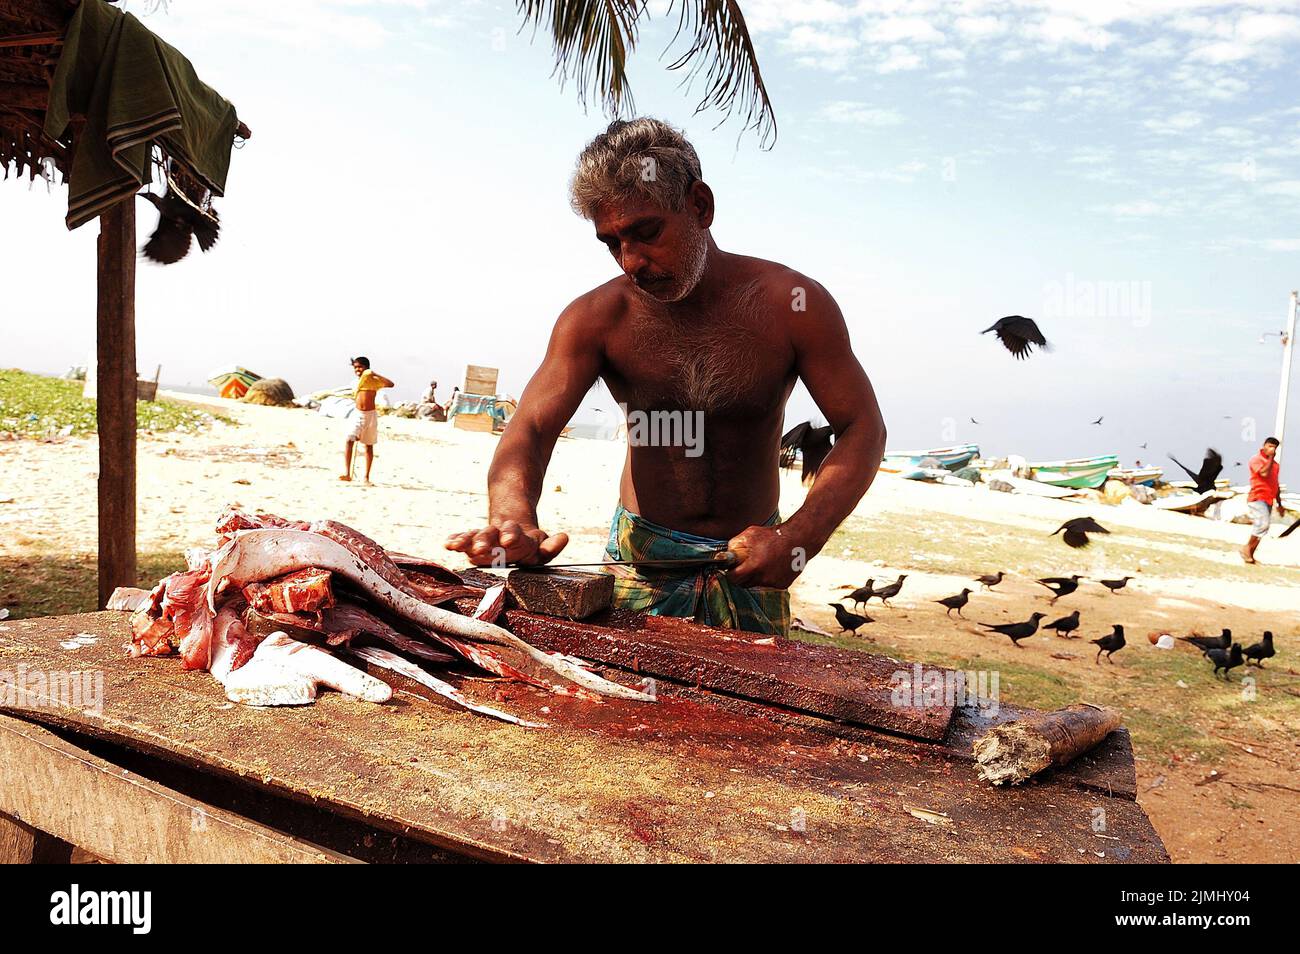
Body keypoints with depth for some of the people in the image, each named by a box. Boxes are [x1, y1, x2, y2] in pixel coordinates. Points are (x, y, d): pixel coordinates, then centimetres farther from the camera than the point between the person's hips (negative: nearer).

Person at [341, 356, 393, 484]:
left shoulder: (373, 380, -6)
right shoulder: (356, 383, 10)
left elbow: (390, 384, -22)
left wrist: (375, 374, -23)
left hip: (370, 415, -3)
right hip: (358, 414, 3)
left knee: (369, 445, 6)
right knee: (349, 441, -15)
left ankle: (367, 477, 14)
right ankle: (347, 473, -18)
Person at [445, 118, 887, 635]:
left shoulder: (793, 304, -13)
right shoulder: (595, 319, -10)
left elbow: (863, 428, -11)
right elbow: (532, 427, -19)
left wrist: (799, 537, -28)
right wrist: (514, 520, -42)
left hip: (752, 561, 0)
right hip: (642, 555, 0)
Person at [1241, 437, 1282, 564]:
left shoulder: (1275, 464, 17)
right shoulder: (1256, 459, -4)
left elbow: (1276, 485, 22)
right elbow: (1264, 473, -23)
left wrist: (1279, 504, 21)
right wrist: (1270, 458, -11)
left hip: (1268, 500, 8)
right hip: (1257, 498, -7)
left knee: (1261, 528, 5)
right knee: (1262, 524, -23)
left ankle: (1250, 554, 10)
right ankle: (1247, 548, -10)